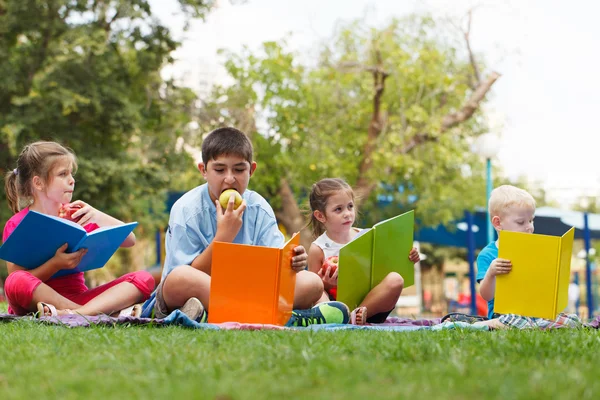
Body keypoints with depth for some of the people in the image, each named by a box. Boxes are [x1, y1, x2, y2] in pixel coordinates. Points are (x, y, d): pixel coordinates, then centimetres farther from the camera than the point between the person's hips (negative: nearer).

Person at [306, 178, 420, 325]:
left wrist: (407, 258, 1)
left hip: (369, 302, 2)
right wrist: (325, 285, -20)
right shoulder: (318, 249, -1)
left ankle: (357, 315, -31)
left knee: (395, 279, -22)